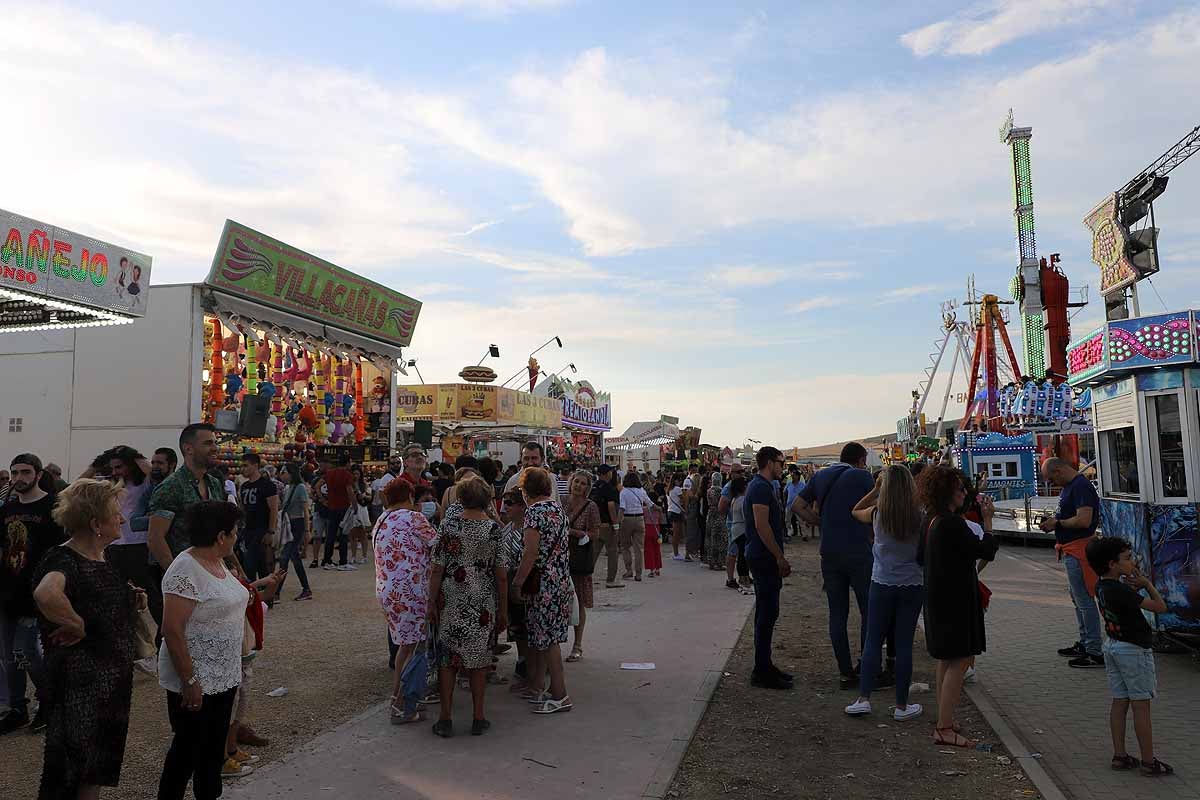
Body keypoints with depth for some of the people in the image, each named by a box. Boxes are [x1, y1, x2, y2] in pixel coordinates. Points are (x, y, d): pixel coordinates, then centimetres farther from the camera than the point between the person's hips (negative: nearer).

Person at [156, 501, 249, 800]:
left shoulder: (218, 562, 6)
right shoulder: (186, 569, -22)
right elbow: (172, 630, -23)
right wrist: (189, 681, -22)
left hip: (224, 676, 9)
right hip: (196, 681, -9)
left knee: (214, 746, 19)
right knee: (188, 749, 7)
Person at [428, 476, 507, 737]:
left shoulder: (449, 524, -6)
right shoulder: (494, 528, -5)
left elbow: (437, 569, -5)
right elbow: (501, 576, -4)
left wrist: (432, 602, 3)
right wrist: (503, 611, 5)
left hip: (451, 601, 0)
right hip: (483, 603, 0)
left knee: (447, 657, 10)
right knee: (478, 657, 12)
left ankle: (445, 719, 13)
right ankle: (478, 718, 18)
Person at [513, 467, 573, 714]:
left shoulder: (534, 510, -14)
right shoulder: (559, 508, 12)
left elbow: (531, 553, -19)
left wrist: (516, 583, -13)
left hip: (543, 583, -9)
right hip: (562, 580, 9)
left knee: (547, 638, -1)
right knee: (541, 636, 16)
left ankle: (560, 696, 5)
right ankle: (535, 689, 25)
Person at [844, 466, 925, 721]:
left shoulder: (877, 513, -8)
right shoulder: (919, 516, -8)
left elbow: (856, 511, 14)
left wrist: (875, 489, 10)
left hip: (882, 585, 0)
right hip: (912, 586, 1)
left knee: (873, 641, 8)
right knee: (903, 644, 6)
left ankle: (864, 698, 5)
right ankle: (901, 705, 13)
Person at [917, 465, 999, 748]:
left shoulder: (932, 522, 8)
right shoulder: (953, 524, -22)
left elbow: (920, 557, 17)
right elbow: (987, 551, -18)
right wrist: (987, 520, -10)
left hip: (938, 597, 10)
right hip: (955, 600, -10)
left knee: (946, 660, 18)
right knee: (956, 662, -5)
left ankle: (944, 721, 27)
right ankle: (945, 728, -2)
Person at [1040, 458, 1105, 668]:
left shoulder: (1081, 487, -19)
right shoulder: (1070, 486, 13)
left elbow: (1083, 520, -27)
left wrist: (1057, 523, -14)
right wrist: (1054, 521, 6)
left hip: (1079, 548, -11)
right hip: (1072, 550, 11)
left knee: (1084, 600, -6)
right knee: (1077, 598, 19)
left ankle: (1095, 653, 0)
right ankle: (1084, 644, 30)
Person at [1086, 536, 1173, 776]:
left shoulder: (1102, 587, 3)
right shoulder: (1120, 590, -24)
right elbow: (1160, 606, -19)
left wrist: (1136, 585, -2)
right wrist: (1147, 584, -5)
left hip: (1112, 647, 8)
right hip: (1134, 650, -8)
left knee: (1119, 703, 12)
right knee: (1141, 707, 2)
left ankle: (1119, 755, 17)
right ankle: (1149, 761, 10)